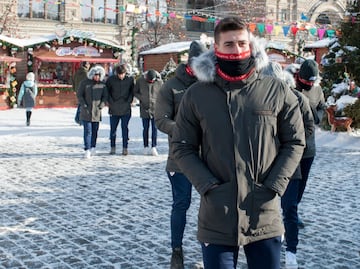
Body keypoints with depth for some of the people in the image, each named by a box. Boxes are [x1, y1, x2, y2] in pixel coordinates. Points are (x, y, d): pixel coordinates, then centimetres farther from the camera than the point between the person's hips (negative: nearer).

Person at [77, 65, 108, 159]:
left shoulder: (102, 85, 6)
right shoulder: (85, 83, -1)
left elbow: (105, 96, 10)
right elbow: (79, 95, 0)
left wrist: (101, 105, -7)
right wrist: (84, 104, -11)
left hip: (96, 112, 3)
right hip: (86, 111, -3)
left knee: (95, 130, 9)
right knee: (88, 131, -7)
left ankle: (92, 147, 25)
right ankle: (87, 150, -8)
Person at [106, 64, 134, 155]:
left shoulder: (130, 79, -2)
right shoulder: (111, 79, -4)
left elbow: (132, 91, 11)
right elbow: (107, 91, 8)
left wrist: (129, 101, 2)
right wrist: (109, 102, 0)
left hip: (126, 109, 0)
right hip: (114, 109, 0)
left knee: (125, 128, 1)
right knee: (113, 129, 7)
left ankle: (125, 148, 8)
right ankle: (112, 147, 18)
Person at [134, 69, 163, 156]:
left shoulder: (159, 82, -5)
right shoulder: (140, 80, -4)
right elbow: (135, 92, 7)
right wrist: (141, 98, -8)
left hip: (155, 108, -1)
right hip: (144, 108, 1)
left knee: (154, 128, -2)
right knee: (145, 128, 6)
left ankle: (153, 147, 1)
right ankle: (146, 147, 13)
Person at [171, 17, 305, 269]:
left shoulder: (277, 91, 0)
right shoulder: (196, 95, -1)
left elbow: (294, 142, 5)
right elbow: (182, 147, 3)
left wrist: (274, 186, -7)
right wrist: (208, 186, -10)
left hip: (266, 216, 1)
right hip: (217, 218, 0)